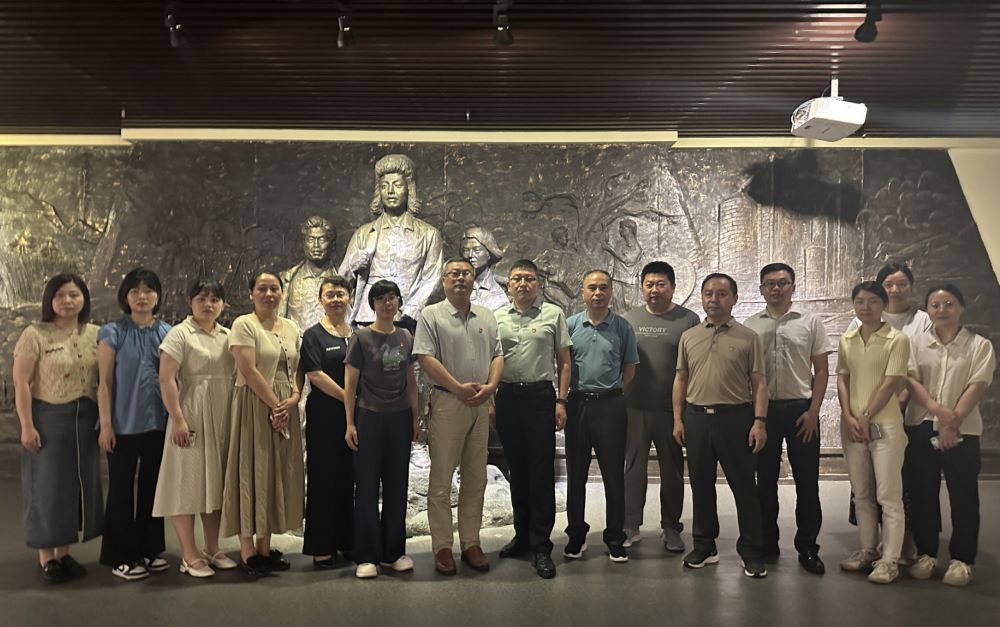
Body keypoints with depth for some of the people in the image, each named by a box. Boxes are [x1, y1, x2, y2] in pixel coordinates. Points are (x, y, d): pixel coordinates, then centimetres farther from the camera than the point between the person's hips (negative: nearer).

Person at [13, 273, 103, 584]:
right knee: (48, 487, 3)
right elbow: (21, 382, -9)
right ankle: (46, 558, 15)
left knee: (79, 486, 10)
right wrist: (27, 425, -13)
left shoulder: (95, 334, 5)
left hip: (85, 420, 5)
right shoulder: (34, 334, -7)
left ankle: (64, 553, 24)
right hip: (48, 419, -4)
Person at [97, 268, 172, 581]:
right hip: (124, 423, -3)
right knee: (122, 489, 3)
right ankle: (121, 556, 15)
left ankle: (149, 549, 23)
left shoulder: (167, 332, 7)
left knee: (152, 487, 11)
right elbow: (104, 382, -4)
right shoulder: (113, 333, -3)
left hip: (159, 422, 3)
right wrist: (105, 425, -9)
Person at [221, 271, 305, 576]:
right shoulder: (244, 325, -6)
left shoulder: (291, 328, 14)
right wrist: (274, 404, -15)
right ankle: (247, 551, 3)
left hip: (286, 408, 6)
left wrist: (293, 398, -6)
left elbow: (297, 369, 13)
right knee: (252, 471, -4)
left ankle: (265, 547, 15)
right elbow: (248, 370, -15)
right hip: (254, 405, -6)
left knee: (277, 474, 7)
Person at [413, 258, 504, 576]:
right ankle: (442, 546, 8)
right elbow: (425, 357, -10)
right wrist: (459, 387, -15)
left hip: (480, 405, 5)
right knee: (441, 478, 0)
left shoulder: (487, 317, 15)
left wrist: (490, 386, -6)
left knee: (475, 478, 9)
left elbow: (497, 355, 13)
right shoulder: (432, 315, -1)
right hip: (447, 402, -5)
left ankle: (471, 543, 18)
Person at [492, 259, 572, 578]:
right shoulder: (497, 318, 11)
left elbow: (564, 362, 5)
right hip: (507, 397, 3)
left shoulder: (553, 314, 5)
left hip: (541, 396, -3)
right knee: (517, 470, 11)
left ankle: (541, 546, 0)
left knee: (542, 472, -4)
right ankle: (522, 534, 24)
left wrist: (561, 401, -4)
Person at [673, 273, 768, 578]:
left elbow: (759, 383, -1)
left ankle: (751, 552, 13)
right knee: (701, 485, 11)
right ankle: (704, 546, 24)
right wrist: (678, 419, 5)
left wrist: (759, 421, -10)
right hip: (696, 417, 3)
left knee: (744, 486, 2)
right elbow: (680, 380, 12)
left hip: (735, 416, -3)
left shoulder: (748, 337, 2)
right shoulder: (688, 337, 10)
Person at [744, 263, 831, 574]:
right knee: (765, 480, 9)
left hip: (801, 409, -1)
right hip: (763, 409, 1)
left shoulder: (810, 322, 3)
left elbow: (821, 370, 2)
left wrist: (813, 411, -7)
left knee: (807, 481, 3)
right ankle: (768, 543, 20)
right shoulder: (751, 325, 6)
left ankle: (807, 547, 14)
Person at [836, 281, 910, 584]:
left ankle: (890, 560, 3)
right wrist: (849, 417, -5)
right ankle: (868, 550, 23)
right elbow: (842, 380, 8)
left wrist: (866, 418, -11)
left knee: (888, 495, -3)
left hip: (884, 425, -5)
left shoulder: (897, 340, -5)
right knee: (861, 493, 12)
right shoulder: (846, 340, 10)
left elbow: (891, 383, -10)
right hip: (851, 424, 5)